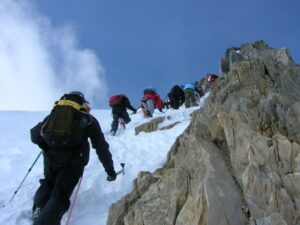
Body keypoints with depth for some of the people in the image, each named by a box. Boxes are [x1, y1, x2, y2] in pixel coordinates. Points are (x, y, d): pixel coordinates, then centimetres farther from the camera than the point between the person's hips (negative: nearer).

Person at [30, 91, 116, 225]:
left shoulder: (54, 113, 22)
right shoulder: (88, 119, 17)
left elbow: (34, 135, 16)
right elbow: (102, 148, 16)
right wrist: (110, 170, 24)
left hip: (51, 158, 3)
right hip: (73, 161, -2)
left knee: (48, 182, 29)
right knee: (60, 195, 1)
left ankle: (38, 209, 3)